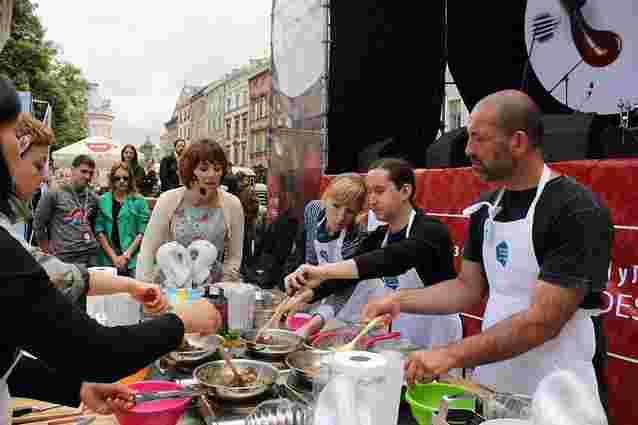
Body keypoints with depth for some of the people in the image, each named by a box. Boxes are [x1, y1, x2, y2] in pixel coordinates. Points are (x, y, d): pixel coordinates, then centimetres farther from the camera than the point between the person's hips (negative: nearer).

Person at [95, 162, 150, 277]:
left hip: (132, 261, -1)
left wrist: (126, 255, -9)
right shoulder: (103, 200, 7)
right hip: (107, 260, 2)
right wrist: (113, 256, -5)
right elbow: (99, 231, 3)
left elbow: (142, 233, -2)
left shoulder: (139, 201, 2)